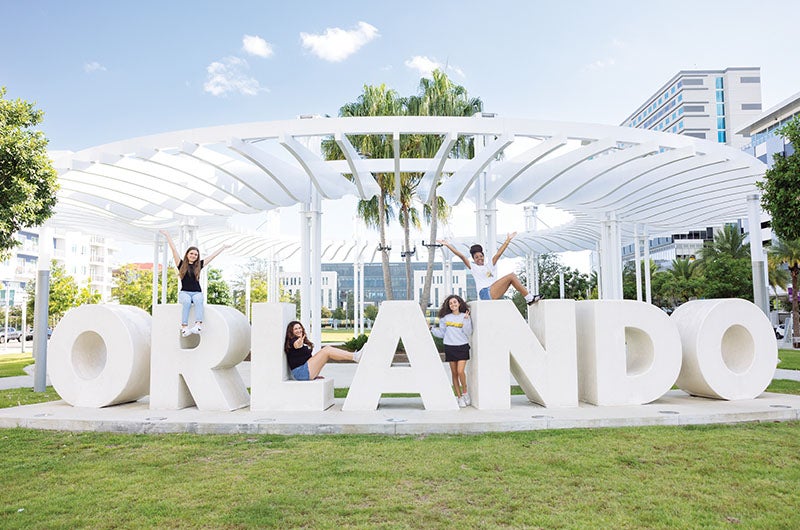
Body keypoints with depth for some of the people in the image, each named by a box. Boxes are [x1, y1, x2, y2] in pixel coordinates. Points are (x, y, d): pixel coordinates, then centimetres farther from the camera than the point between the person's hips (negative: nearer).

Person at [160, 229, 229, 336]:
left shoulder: (199, 265, 15)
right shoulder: (181, 264, 11)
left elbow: (213, 255, 21)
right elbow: (174, 249, 12)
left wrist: (223, 247, 27)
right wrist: (167, 235, 15)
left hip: (197, 292, 1)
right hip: (184, 292, -1)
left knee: (198, 300, -32)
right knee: (187, 301, -34)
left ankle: (198, 325, -50)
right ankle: (184, 328, -43)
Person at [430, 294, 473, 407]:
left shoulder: (465, 316, 4)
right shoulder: (445, 318, 8)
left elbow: (469, 333, -5)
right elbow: (442, 334, 13)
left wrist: (466, 320, -13)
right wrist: (431, 329, 4)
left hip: (462, 347, -2)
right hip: (450, 347, 2)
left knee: (460, 371, -14)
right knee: (454, 373, 4)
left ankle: (465, 393, 9)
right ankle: (460, 397, 12)